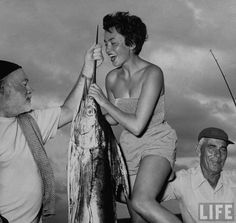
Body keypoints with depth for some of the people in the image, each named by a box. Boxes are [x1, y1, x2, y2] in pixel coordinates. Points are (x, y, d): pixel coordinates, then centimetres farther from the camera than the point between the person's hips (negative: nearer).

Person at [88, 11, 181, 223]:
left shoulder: (152, 73, -20)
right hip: (129, 147, 6)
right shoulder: (112, 78, -1)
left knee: (141, 202, -31)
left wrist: (104, 101, -20)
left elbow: (137, 125, -27)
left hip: (157, 143, -6)